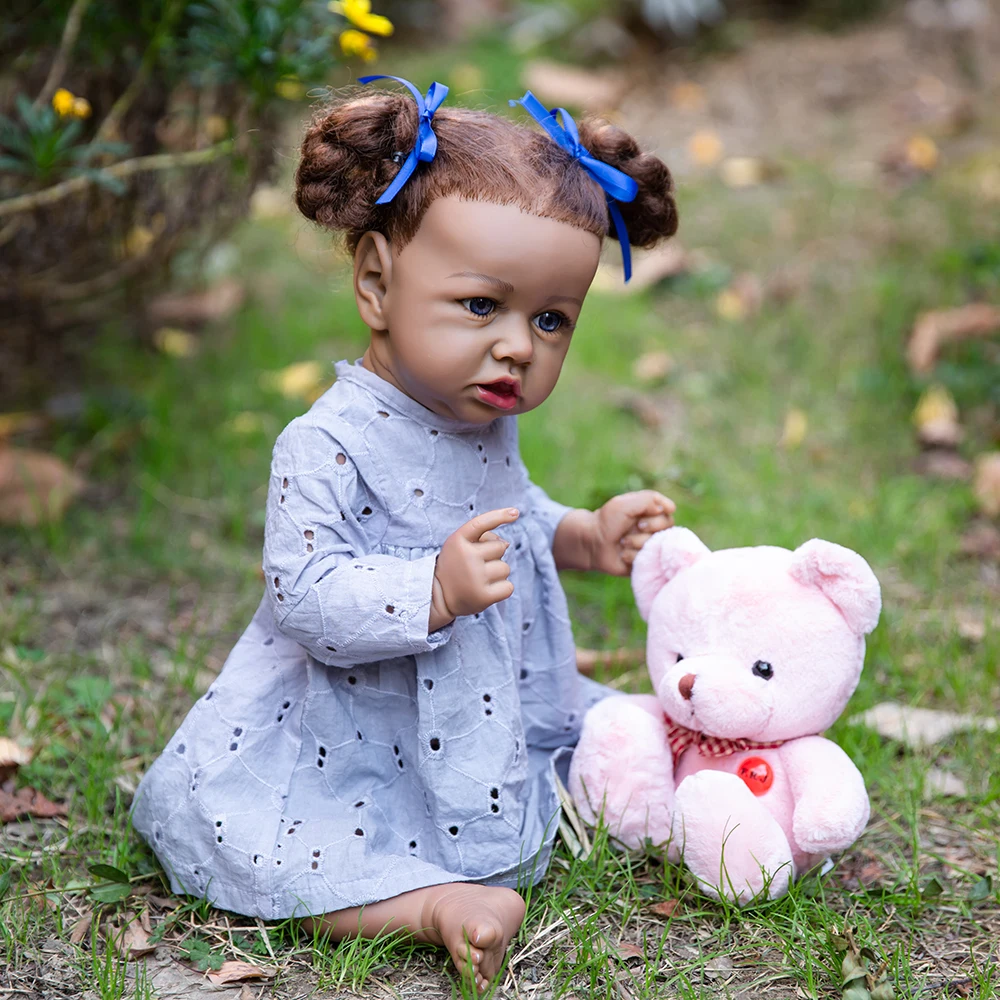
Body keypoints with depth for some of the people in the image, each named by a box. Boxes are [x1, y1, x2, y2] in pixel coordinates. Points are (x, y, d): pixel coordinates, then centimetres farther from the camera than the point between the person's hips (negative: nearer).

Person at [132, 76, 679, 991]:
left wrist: (584, 537, 5)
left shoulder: (488, 422, 1)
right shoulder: (327, 447, -25)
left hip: (495, 714, 7)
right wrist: (434, 592, -42)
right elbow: (305, 597, -31)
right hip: (350, 741, -7)